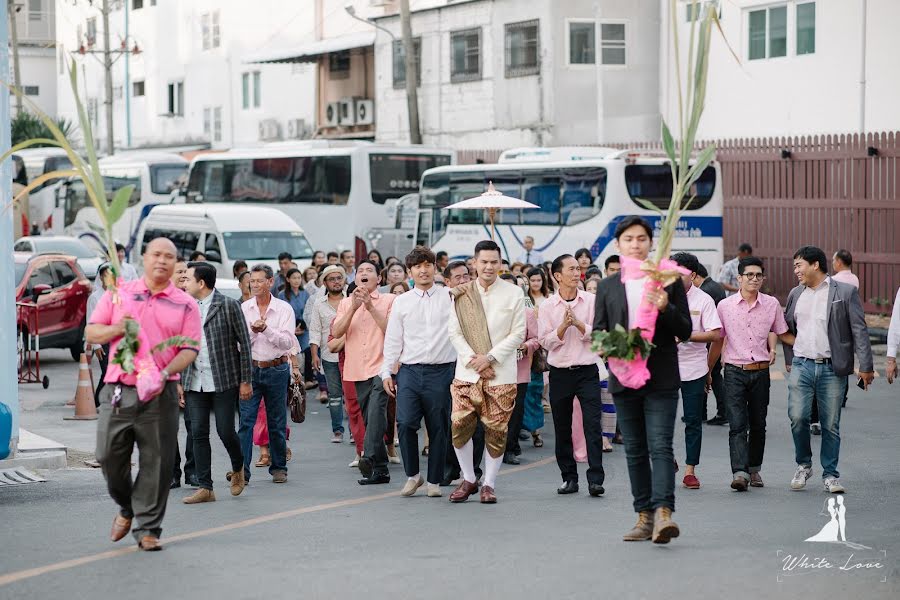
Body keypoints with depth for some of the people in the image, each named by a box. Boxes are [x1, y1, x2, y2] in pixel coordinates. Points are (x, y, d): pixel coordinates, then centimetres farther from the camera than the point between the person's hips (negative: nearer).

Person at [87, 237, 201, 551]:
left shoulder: (185, 305, 7)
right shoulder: (119, 294, 10)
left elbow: (189, 349, 0)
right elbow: (91, 333, 9)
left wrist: (165, 373, -17)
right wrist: (118, 329, -11)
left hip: (160, 394, -1)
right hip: (118, 391, 1)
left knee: (156, 463, -1)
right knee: (109, 456, 3)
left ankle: (148, 528, 10)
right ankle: (127, 508, 29)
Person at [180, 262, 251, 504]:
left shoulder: (229, 305, -5)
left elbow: (244, 343, -3)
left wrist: (245, 381, -5)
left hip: (224, 381, -5)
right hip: (195, 382, 5)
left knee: (225, 431, -4)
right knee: (198, 434, 1)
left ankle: (238, 468, 27)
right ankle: (205, 488, 7)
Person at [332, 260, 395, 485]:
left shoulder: (389, 300, 4)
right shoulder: (346, 303, 15)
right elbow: (336, 332, 0)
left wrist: (371, 307, -13)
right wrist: (353, 308, -11)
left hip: (381, 367, -5)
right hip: (357, 371, 5)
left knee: (376, 410, -26)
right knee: (369, 419, 9)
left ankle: (370, 457, -38)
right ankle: (380, 470, 15)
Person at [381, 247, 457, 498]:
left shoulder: (450, 297, 5)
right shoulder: (401, 302, 10)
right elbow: (393, 340, 12)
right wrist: (386, 372, 7)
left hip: (441, 371, -1)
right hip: (410, 371, 1)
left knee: (438, 429, 4)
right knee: (405, 423, -14)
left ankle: (434, 481, 16)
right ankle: (412, 475, 4)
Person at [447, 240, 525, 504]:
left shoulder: (514, 294, 2)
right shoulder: (460, 294, 7)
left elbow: (518, 333, -2)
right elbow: (455, 333, 4)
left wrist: (489, 357, -11)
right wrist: (474, 361, -8)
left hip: (501, 374, -1)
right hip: (467, 372, 2)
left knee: (496, 430, 0)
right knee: (460, 425, -5)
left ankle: (489, 484, 11)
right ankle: (468, 480, 12)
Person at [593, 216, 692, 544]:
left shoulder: (669, 281, 4)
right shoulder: (607, 286, 11)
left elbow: (686, 330, 2)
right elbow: (598, 331, 12)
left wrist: (665, 308, -17)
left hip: (661, 378, -3)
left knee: (660, 446, -13)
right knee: (635, 451, 7)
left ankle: (663, 511, -21)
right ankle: (644, 516, 12)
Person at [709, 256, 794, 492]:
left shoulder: (772, 304, 3)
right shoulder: (725, 305, 1)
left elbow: (783, 334, 17)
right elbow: (717, 341, 10)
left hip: (761, 372, 2)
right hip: (735, 372, -2)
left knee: (758, 425, 10)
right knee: (737, 424, -12)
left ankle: (754, 469, 24)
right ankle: (740, 473, -21)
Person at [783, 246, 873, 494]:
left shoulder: (845, 292, -2)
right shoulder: (796, 294, 12)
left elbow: (859, 330, -4)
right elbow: (788, 327, 22)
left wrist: (866, 366, -9)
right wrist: (789, 360, 14)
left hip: (832, 368, -3)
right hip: (802, 365, 3)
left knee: (831, 425, 2)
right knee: (798, 417, -8)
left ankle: (830, 474, 13)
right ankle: (803, 465, 12)